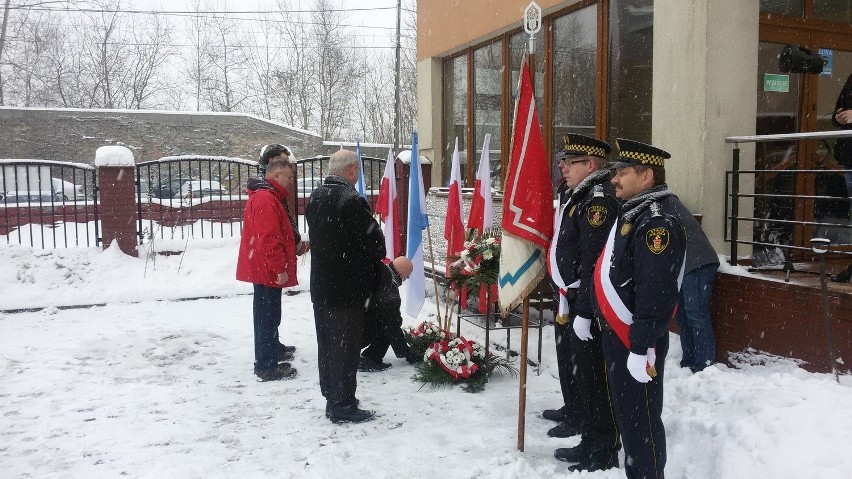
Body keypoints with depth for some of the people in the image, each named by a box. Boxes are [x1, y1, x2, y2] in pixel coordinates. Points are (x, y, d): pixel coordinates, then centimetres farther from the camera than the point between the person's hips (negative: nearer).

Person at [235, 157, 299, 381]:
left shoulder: (265, 196, 16)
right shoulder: (266, 199, -20)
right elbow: (269, 239, -26)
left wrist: (293, 244, 26)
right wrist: (280, 268, -23)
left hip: (264, 268, 11)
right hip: (268, 270, -11)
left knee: (268, 314, 22)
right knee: (268, 315, -5)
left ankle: (273, 350, 37)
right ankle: (266, 366, 0)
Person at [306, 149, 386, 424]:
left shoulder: (315, 197, 7)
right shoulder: (352, 200, -20)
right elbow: (374, 240, -16)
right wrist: (378, 261, 4)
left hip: (321, 286, 8)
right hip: (348, 288, -8)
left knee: (326, 344, 16)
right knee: (345, 347, 1)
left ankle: (331, 398, 28)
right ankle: (343, 406, 10)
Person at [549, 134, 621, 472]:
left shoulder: (599, 200, -17)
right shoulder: (583, 196, 15)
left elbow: (594, 263, -24)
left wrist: (584, 312, -24)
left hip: (592, 307, -10)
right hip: (578, 302, 10)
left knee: (595, 380, 0)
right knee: (584, 375, 18)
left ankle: (603, 455, 13)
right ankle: (590, 442, 32)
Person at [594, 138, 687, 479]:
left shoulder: (657, 222, -20)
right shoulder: (632, 212, 12)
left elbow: (656, 294, -26)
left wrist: (641, 348, -25)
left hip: (636, 340, -10)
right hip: (616, 334, 10)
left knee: (641, 421, 1)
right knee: (625, 414, 21)